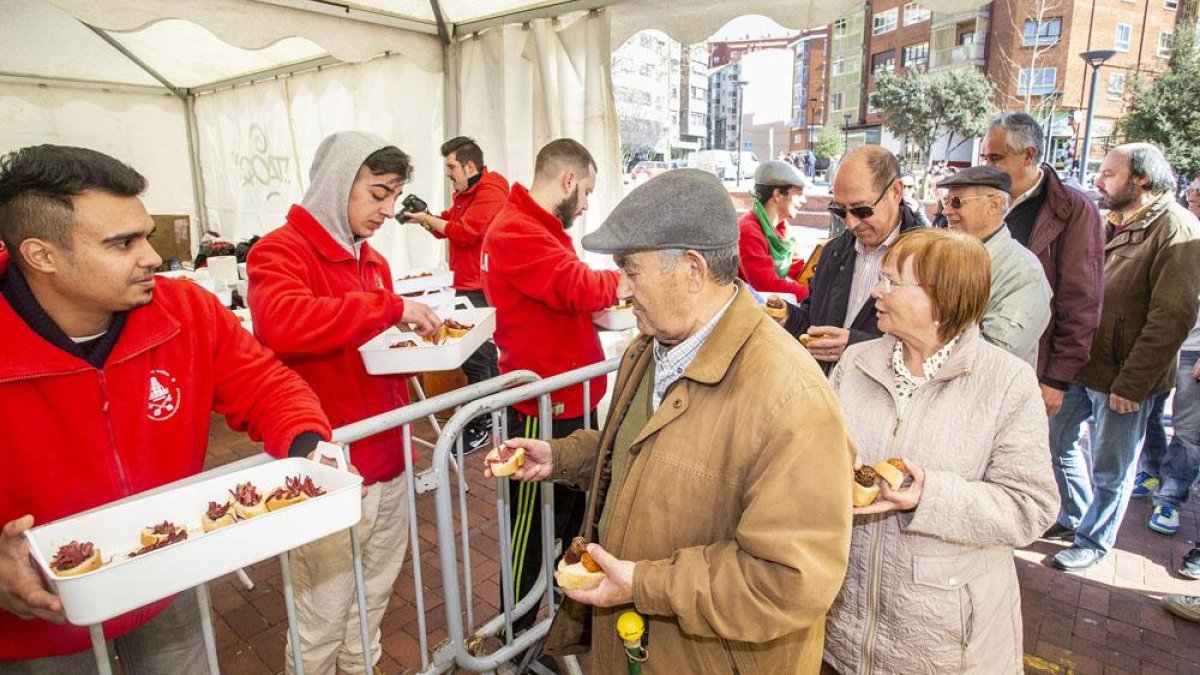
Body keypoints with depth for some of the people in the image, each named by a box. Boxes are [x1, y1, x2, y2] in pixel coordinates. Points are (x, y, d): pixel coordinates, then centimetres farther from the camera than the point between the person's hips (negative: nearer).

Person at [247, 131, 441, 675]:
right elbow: (282, 324, -33)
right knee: (323, 619, 9)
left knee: (374, 597, 23)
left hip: (387, 461, 8)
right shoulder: (280, 251, -11)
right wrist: (389, 306, -27)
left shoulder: (373, 261, 13)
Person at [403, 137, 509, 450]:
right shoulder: (465, 193, 19)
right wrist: (425, 217, 0)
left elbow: (466, 231, -23)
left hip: (481, 289, -10)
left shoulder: (490, 192, -13)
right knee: (486, 355, 17)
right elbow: (448, 225, 18)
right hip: (469, 285, 11)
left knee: (476, 358, -9)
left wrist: (426, 219, -12)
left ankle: (479, 429, -1)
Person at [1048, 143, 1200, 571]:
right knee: (1057, 437, 17)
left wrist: (1131, 384, -20)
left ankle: (1094, 542, 26)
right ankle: (1074, 513, 38)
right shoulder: (1112, 224, 11)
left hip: (1122, 377, -7)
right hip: (1079, 366, 8)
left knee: (1111, 467, 8)